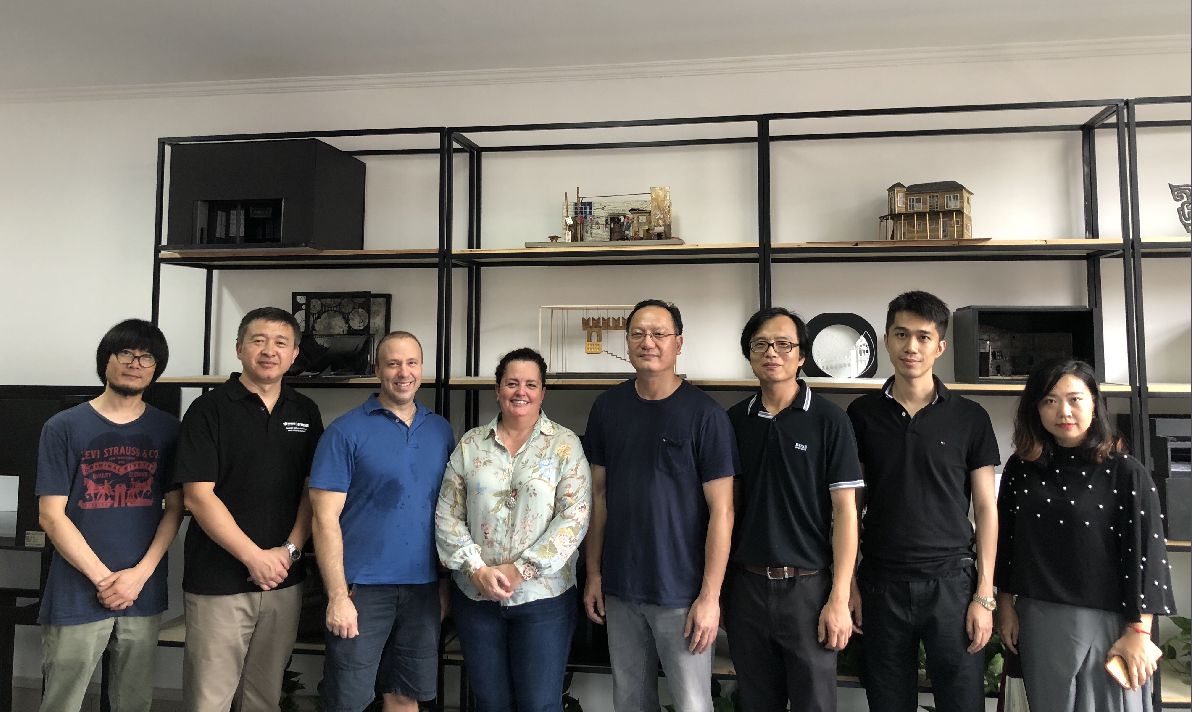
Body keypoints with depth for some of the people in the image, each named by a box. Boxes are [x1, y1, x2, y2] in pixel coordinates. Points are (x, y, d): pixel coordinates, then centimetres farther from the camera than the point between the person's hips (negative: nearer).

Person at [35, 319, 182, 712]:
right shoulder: (63, 427, -3)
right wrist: (104, 578, -12)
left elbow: (174, 508, 4)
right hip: (77, 596, -2)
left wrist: (140, 574, -8)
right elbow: (51, 515, -6)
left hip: (144, 595, 2)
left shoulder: (167, 429, 4)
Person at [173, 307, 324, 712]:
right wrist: (255, 557, -14)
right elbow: (198, 496, -10)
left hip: (284, 582, 4)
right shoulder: (209, 410, -4)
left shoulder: (305, 413, 8)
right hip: (219, 583, -3)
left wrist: (290, 550, -7)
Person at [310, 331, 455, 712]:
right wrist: (338, 595, -14)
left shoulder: (441, 430, 7)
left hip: (423, 587, 4)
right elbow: (325, 519, -9)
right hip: (363, 587, -4)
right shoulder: (345, 431, -6)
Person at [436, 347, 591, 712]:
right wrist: (477, 570, -10)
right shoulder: (470, 444, 4)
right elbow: (447, 516, 3)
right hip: (475, 596, 3)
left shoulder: (565, 445, -3)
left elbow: (574, 517, -10)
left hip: (543, 596, -2)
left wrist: (522, 570, -15)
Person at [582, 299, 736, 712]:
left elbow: (721, 511, -10)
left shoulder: (705, 414, -11)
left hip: (682, 592, -4)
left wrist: (710, 596, -13)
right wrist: (593, 572, 7)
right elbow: (599, 494, 8)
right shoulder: (607, 407, 2)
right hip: (619, 589, 4)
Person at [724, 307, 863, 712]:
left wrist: (839, 598, -12)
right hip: (746, 584, 4)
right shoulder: (735, 420, 5)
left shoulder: (829, 420, -6)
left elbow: (845, 512, -7)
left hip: (808, 585, -3)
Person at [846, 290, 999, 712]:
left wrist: (984, 595, -3)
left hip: (951, 581, -1)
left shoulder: (970, 418, 1)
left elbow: (985, 508, 3)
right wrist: (849, 583, 2)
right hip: (881, 583, 1)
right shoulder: (861, 414, 3)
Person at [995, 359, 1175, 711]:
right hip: (1038, 619, 3)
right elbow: (1006, 541, 8)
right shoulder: (1020, 468, 3)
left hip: (1106, 619, -3)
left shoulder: (1126, 472, -8)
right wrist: (1006, 606, 8)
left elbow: (1146, 554, -8)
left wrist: (1138, 632, -10)